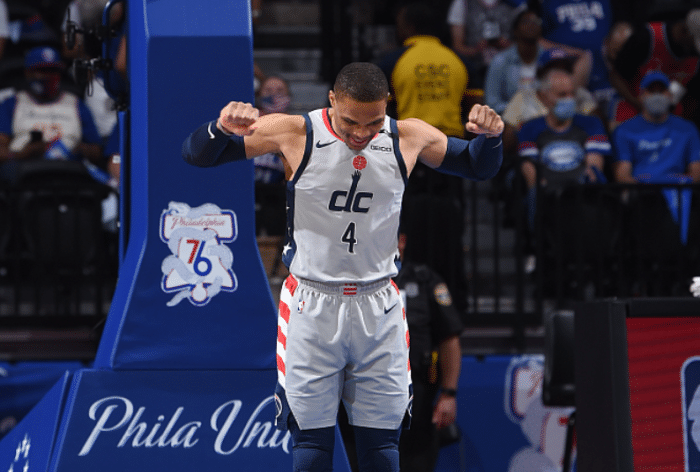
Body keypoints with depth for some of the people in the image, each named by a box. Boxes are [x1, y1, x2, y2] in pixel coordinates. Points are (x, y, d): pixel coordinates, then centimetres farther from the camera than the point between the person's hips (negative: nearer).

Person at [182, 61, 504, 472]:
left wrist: (491, 136, -9)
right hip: (312, 304, -2)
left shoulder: (409, 138, -3)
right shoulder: (295, 132, -10)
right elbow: (196, 155, -6)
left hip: (379, 308, 2)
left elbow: (479, 168, 13)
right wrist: (222, 128, -28)